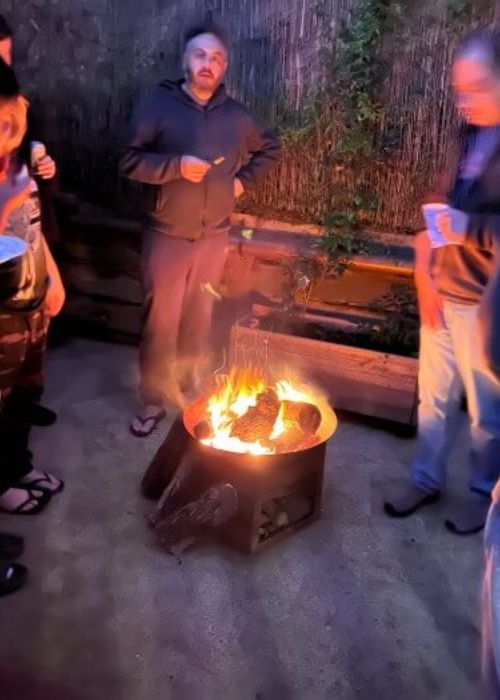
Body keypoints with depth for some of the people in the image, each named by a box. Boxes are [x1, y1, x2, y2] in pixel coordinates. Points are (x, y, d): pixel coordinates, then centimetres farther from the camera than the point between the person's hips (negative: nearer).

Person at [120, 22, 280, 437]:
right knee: (161, 321, 2)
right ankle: (154, 400, 17)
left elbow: (270, 148, 21)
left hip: (214, 237, 3)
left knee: (198, 321, 12)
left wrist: (245, 180, 6)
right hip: (166, 236, -3)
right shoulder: (158, 105, -5)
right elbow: (130, 161, -8)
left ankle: (186, 392, 30)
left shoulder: (236, 115, 5)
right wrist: (175, 166, -22)